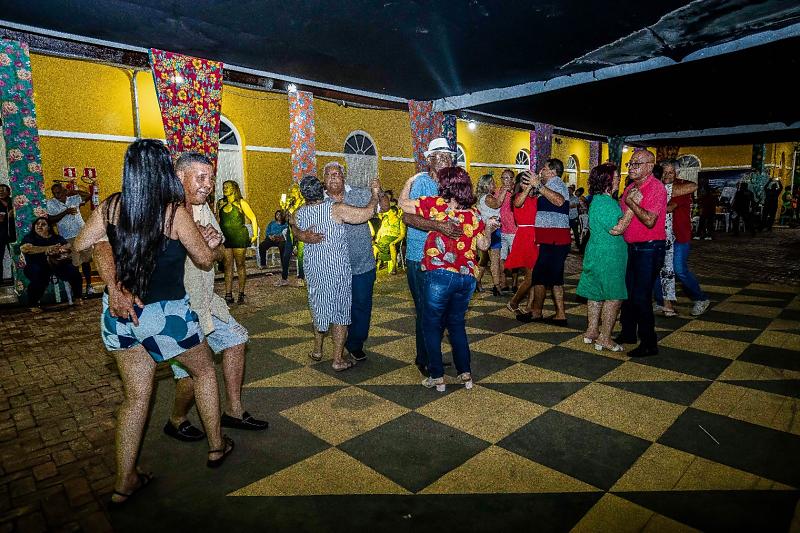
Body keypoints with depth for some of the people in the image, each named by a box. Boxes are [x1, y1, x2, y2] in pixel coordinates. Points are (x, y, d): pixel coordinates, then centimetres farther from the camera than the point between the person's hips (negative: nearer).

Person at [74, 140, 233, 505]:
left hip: (120, 314, 5)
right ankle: (216, 447, 32)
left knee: (135, 396, 17)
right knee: (204, 370, 20)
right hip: (166, 314, -4)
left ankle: (125, 481, 26)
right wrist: (208, 241, 13)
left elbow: (81, 245, 7)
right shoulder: (175, 212, -16)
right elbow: (205, 260, -7)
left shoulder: (111, 207, -3)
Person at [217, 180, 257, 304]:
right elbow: (217, 220, 21)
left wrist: (255, 235, -2)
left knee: (240, 265, 1)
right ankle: (228, 295, 6)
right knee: (227, 266, 3)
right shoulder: (220, 203, 11)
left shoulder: (241, 203, -1)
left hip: (239, 237, -4)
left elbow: (253, 218, 1)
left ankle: (241, 294, 9)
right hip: (224, 237, 4)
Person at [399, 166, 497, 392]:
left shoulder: (436, 204, -6)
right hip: (467, 277, 5)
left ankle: (437, 377, 15)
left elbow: (403, 202, 1)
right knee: (457, 324, 22)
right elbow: (483, 245, 10)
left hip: (440, 275, -5)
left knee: (432, 326, 11)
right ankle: (465, 374, 25)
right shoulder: (473, 212, 6)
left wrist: (410, 181, 16)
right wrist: (489, 228, 26)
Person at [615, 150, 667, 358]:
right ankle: (628, 333, 32)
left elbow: (649, 221, -25)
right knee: (628, 292, 17)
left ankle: (649, 344, 8)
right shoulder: (631, 188, 12)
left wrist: (631, 203, -20)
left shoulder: (656, 187, -14)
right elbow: (622, 214, 24)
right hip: (632, 247, 9)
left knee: (641, 297, -5)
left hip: (649, 249, -9)